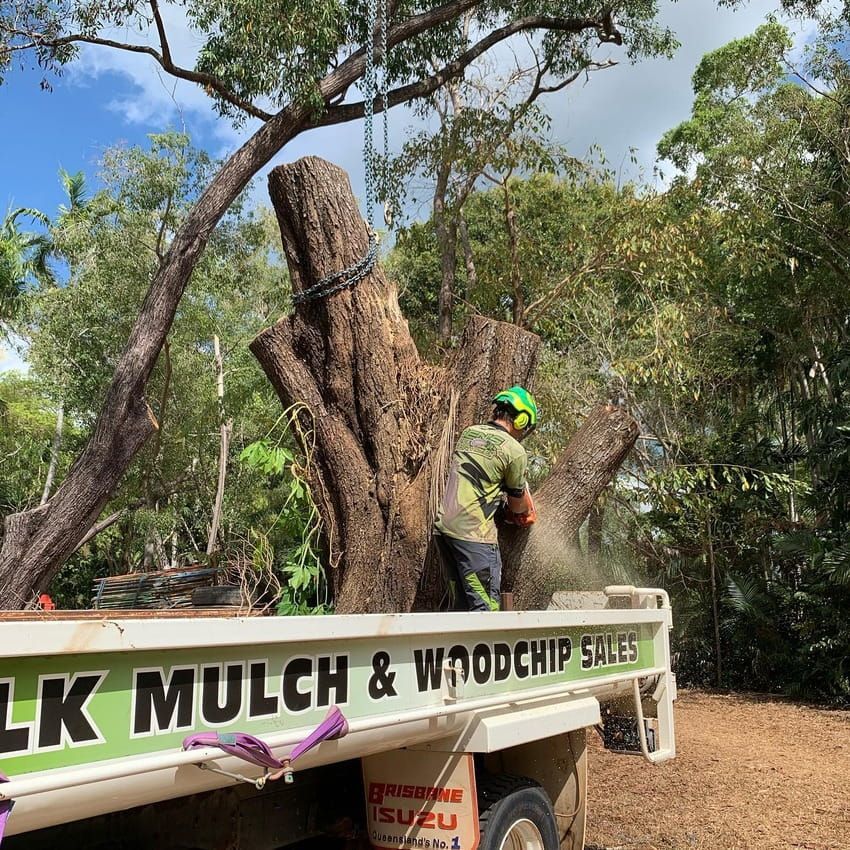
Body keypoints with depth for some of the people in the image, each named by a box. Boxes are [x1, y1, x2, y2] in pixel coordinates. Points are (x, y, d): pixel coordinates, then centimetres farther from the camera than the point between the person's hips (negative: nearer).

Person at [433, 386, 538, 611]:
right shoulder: (514, 450, -6)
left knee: (463, 600, 17)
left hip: (443, 526, 7)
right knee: (486, 608, -3)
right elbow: (518, 505, 7)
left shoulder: (468, 433, 12)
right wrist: (526, 513, 28)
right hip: (474, 533, -7)